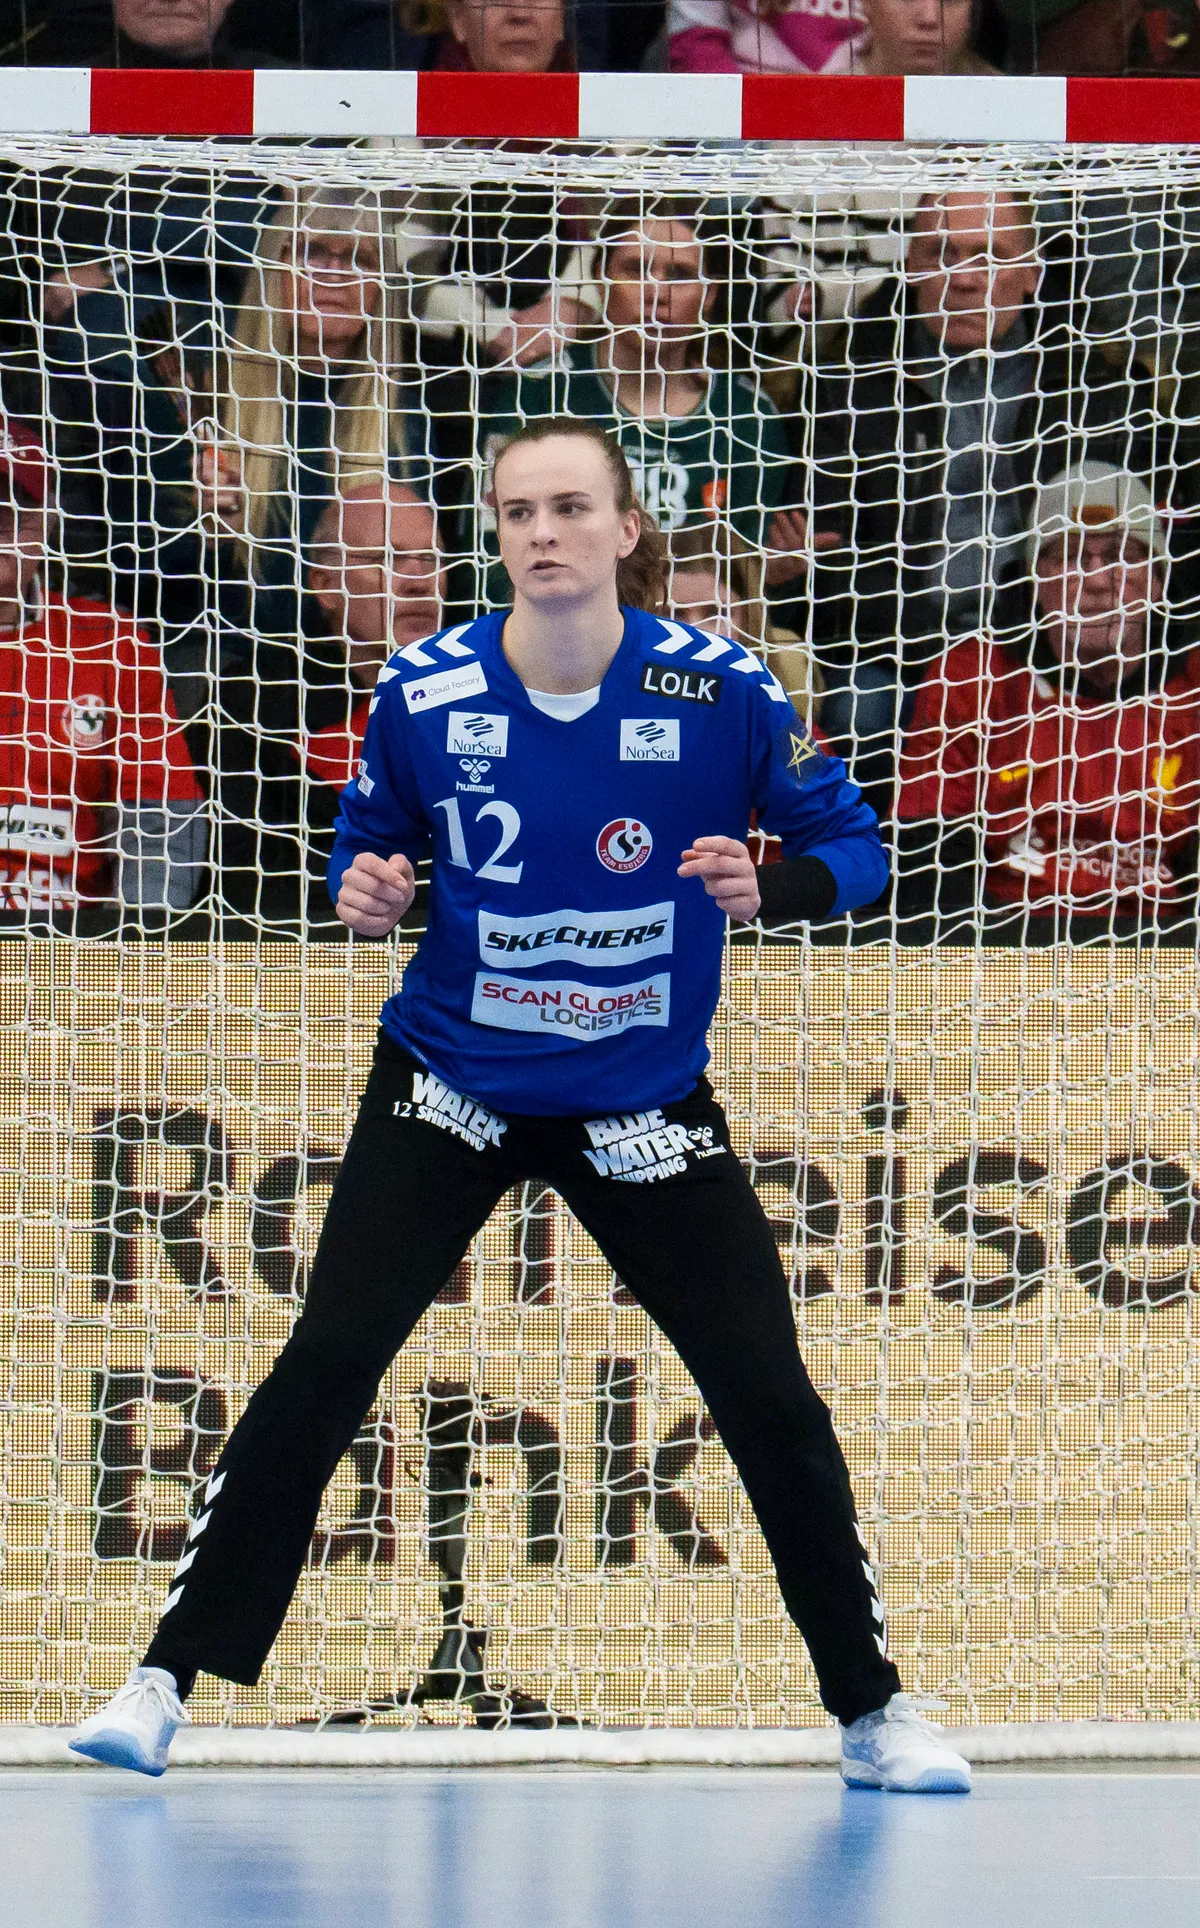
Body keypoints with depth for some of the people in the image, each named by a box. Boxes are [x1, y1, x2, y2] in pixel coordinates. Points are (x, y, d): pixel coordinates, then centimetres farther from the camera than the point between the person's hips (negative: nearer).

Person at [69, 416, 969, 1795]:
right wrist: (364, 892, -16)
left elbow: (850, 844, -5)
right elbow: (370, 841, 7)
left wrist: (768, 887, -26)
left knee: (770, 1398, -3)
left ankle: (873, 1712, 14)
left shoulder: (719, 692, -15)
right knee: (324, 1367, -11)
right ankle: (167, 1683, -5)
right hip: (450, 1088, 0)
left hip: (644, 1109, 0)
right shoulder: (425, 694, -11)